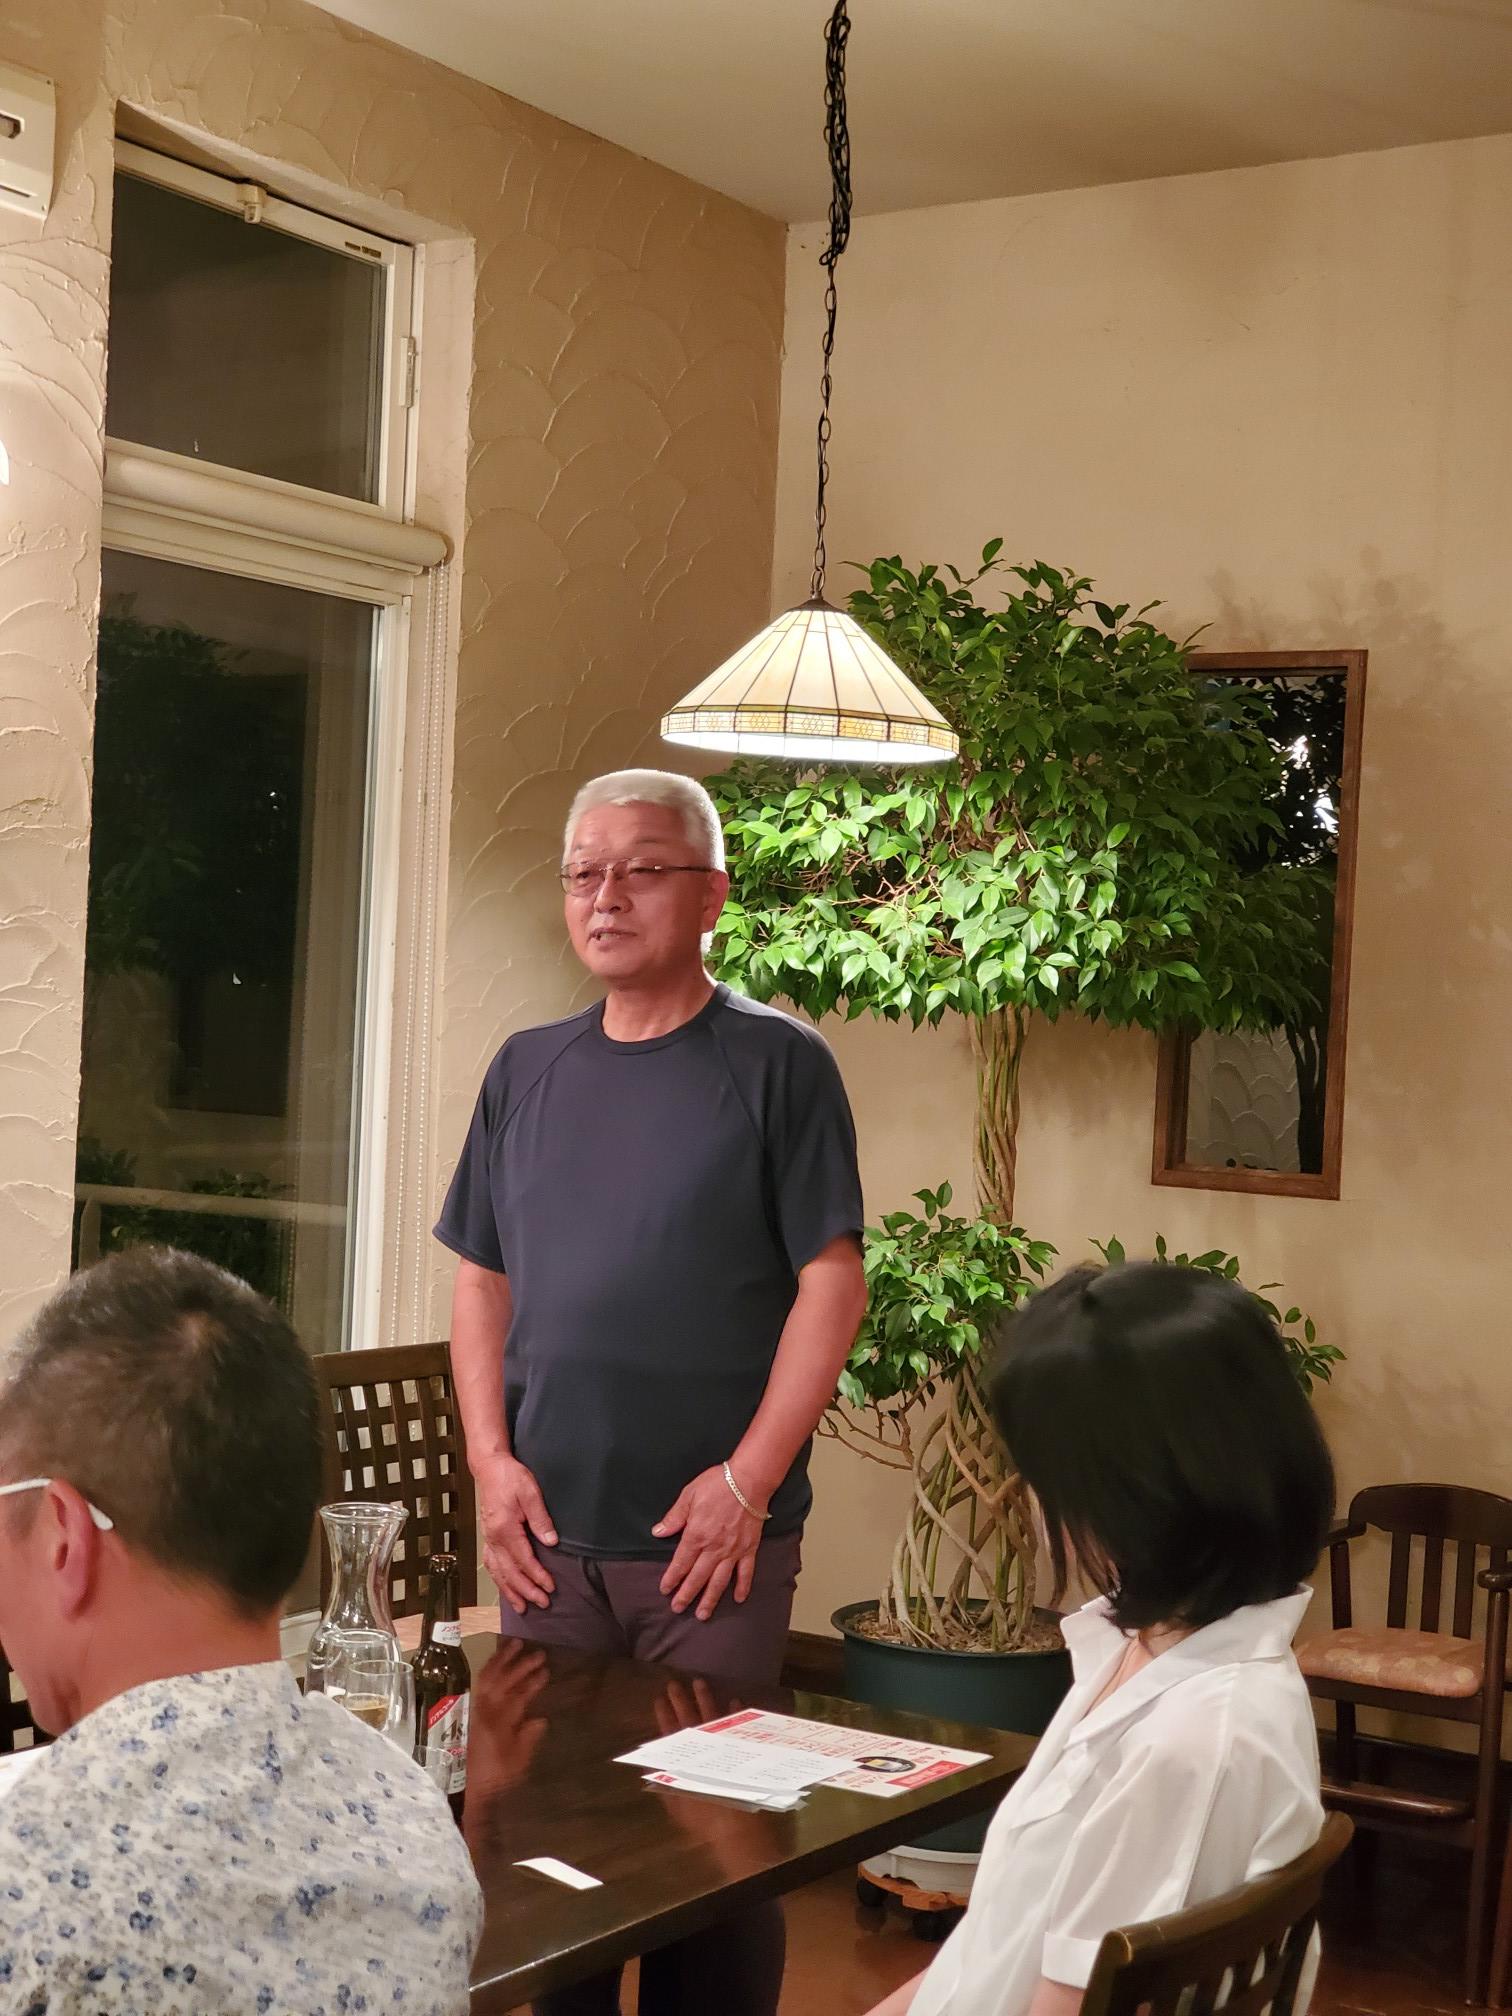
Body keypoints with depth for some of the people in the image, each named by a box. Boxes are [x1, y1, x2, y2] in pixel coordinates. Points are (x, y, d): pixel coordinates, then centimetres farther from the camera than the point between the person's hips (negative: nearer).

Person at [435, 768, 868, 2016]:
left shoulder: (777, 1064, -4)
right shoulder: (528, 1070, 10)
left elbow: (832, 1281, -8)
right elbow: (481, 1279, 13)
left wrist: (748, 1477, -14)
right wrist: (492, 1455, 1)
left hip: (712, 1537, -4)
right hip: (549, 1534, 4)